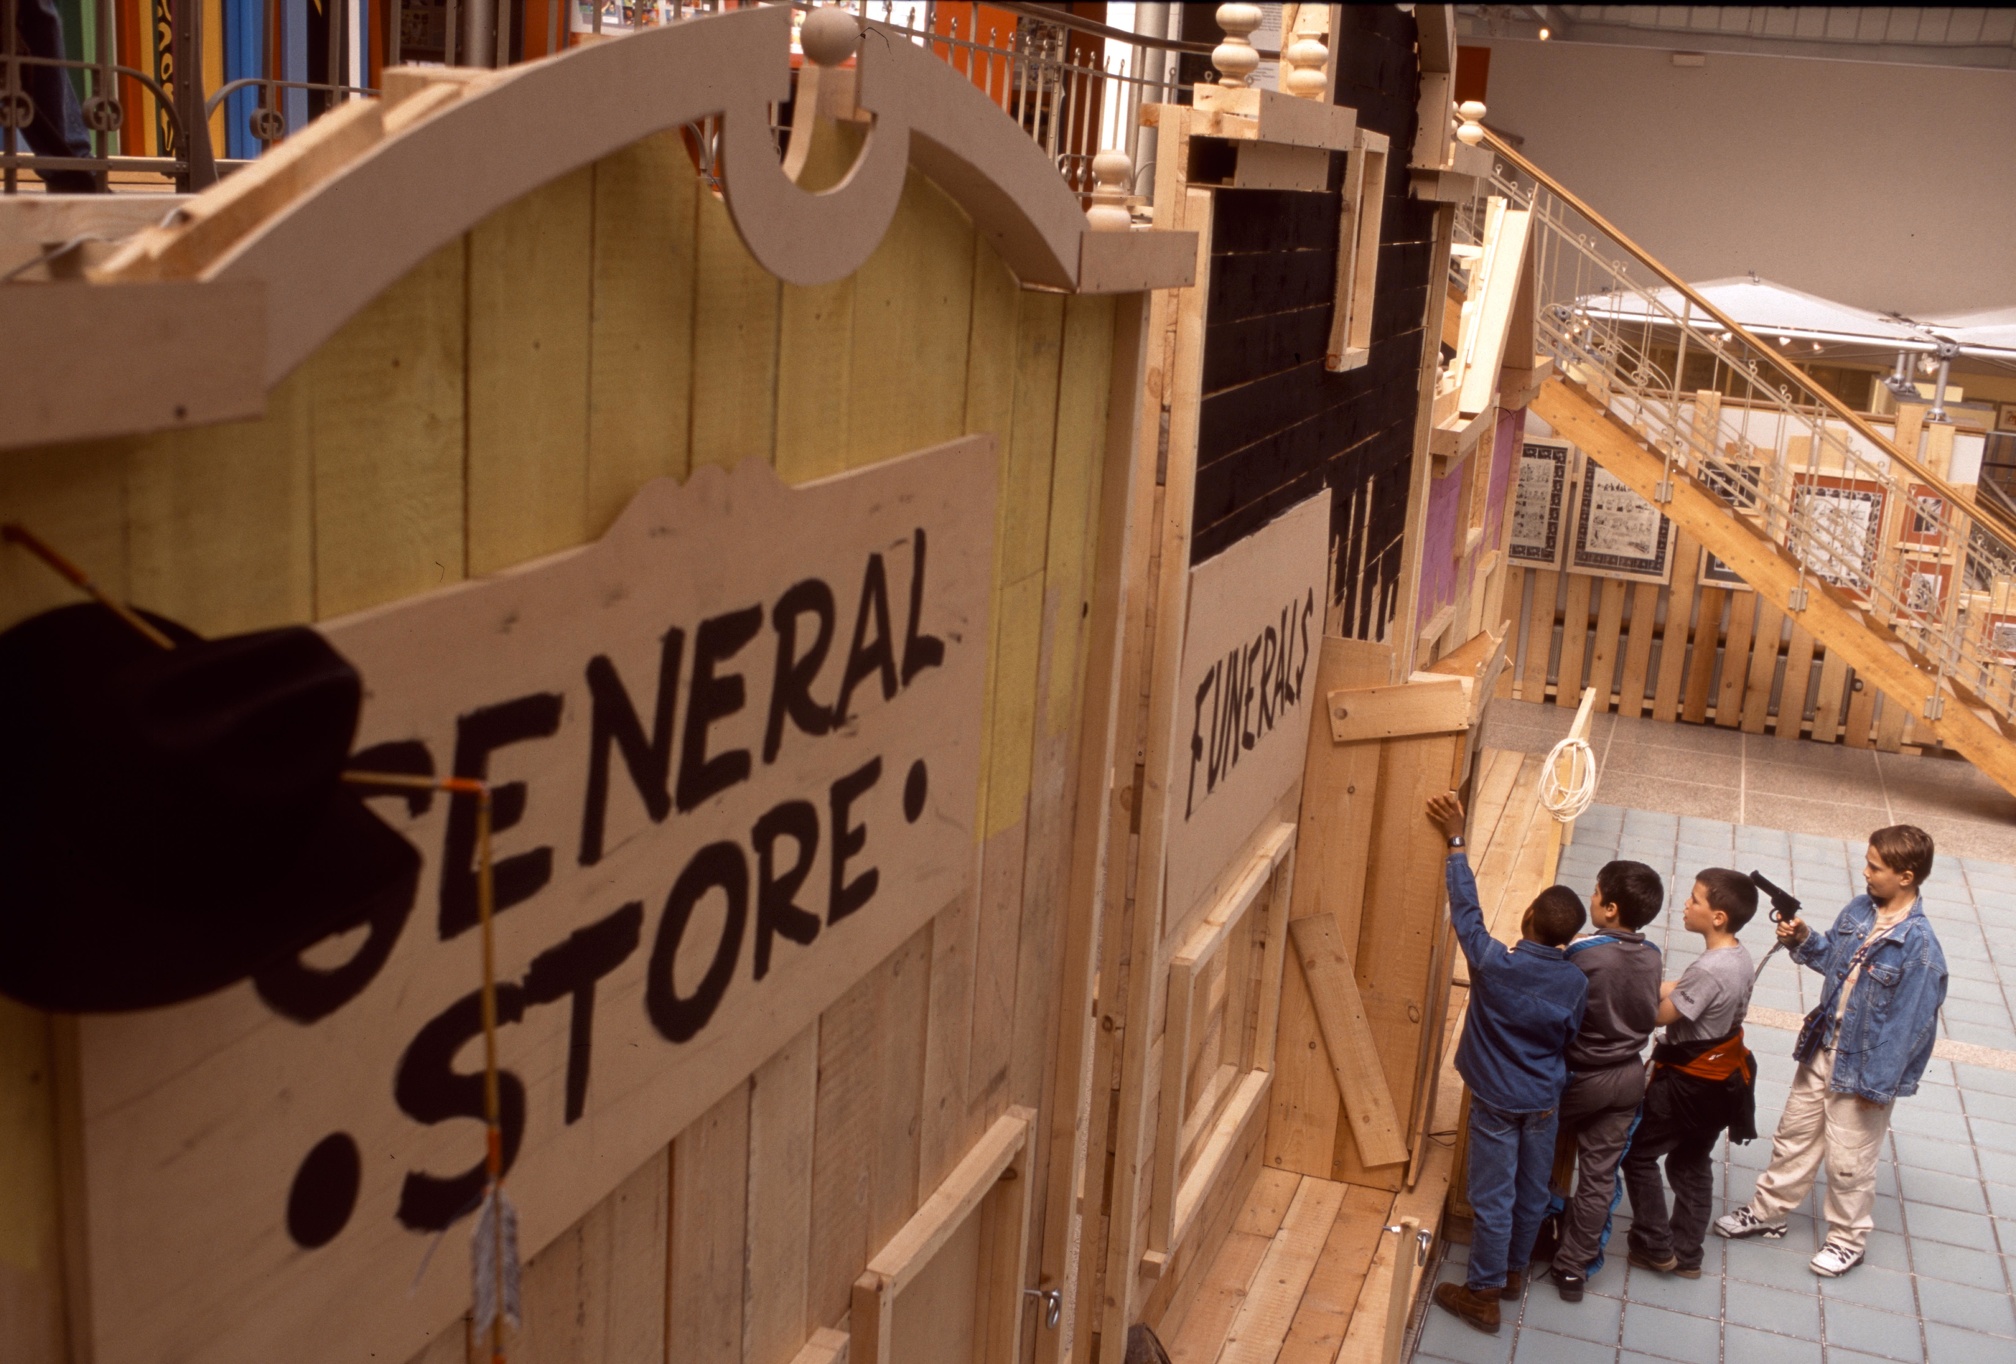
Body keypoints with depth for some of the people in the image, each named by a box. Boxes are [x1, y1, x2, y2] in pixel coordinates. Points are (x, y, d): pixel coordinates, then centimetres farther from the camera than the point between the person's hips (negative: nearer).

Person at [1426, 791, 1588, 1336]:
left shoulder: (1493, 962, -26)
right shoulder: (1576, 984, -15)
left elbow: (1466, 908, -15)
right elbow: (1569, 1043, -1)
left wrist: (1455, 840, -9)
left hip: (1496, 1102, -3)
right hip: (1544, 1103, 3)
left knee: (1493, 1197, 7)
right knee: (1531, 1192, 20)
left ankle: (1483, 1293, 19)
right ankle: (1514, 1271, 40)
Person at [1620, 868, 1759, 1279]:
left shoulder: (1709, 970, -31)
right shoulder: (1740, 958, -2)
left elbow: (1661, 1013, -22)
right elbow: (1683, 991, 4)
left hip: (1689, 1082, -8)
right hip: (1724, 1078, 8)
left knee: (1638, 1154, 9)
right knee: (1693, 1162, 21)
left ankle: (1655, 1247, 15)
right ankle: (1687, 1253, 30)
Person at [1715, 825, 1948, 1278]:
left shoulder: (1918, 945, -26)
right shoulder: (1859, 910, -4)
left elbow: (1908, 1023, -22)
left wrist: (1877, 1083, -18)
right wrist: (1802, 940, -7)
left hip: (1864, 1065, -7)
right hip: (1822, 1048, 7)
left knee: (1848, 1159, 10)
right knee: (1795, 1133, 21)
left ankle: (1848, 1239, 32)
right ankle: (1767, 1211, 39)